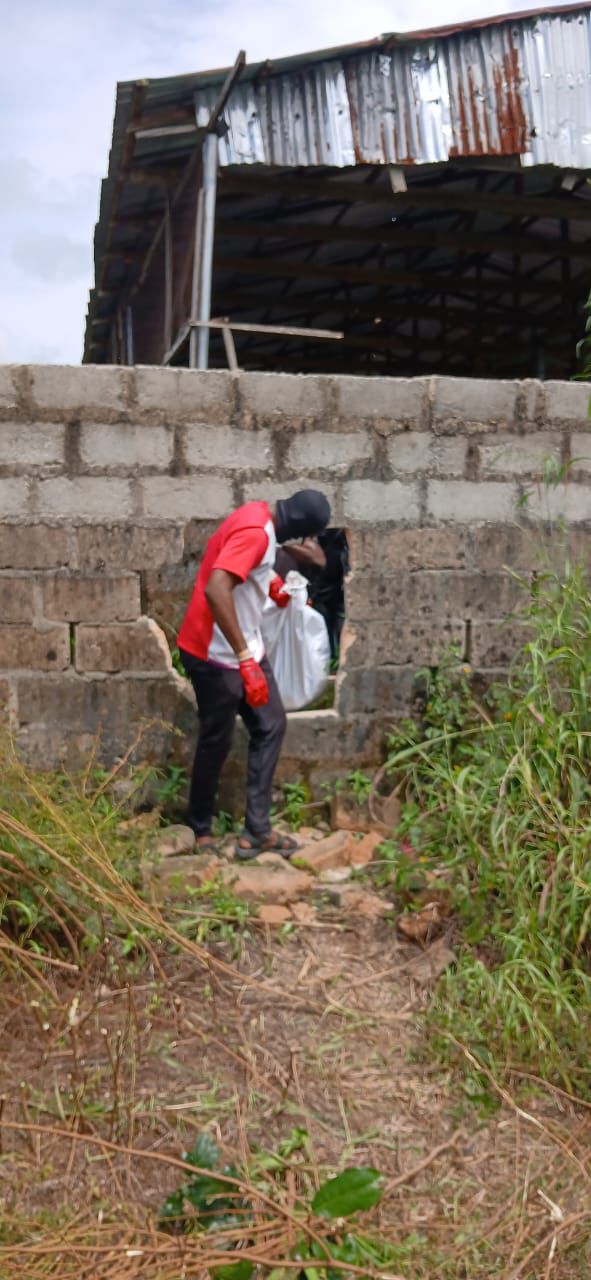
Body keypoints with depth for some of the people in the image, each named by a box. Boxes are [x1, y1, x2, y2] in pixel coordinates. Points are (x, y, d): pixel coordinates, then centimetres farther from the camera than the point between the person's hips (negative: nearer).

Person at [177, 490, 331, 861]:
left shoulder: (261, 518, 5)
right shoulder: (254, 532, -25)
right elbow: (215, 590, -39)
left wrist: (273, 581, 18)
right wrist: (246, 659, -40)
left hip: (245, 649, 10)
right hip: (217, 655, -10)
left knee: (271, 726, 10)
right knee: (217, 742, 5)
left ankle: (257, 830, 14)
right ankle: (201, 832, 25)